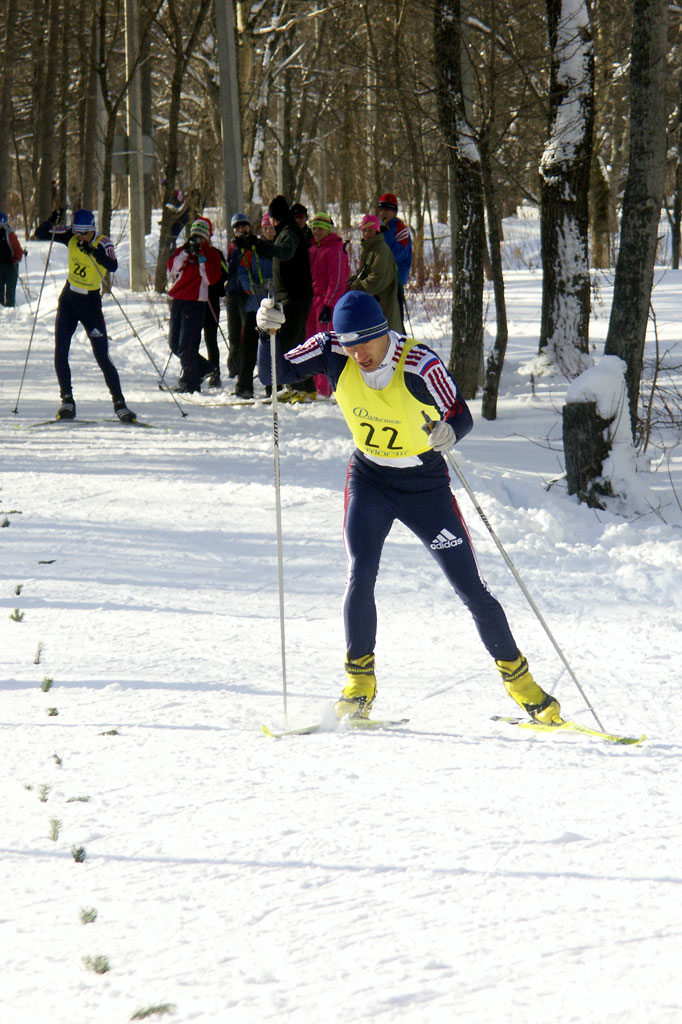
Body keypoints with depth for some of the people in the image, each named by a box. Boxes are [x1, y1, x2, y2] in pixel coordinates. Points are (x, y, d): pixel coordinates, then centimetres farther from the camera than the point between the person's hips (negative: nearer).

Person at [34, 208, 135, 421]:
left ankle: (119, 403, 0)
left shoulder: (103, 243, -16)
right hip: (68, 300, 4)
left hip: (90, 302, -4)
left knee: (102, 356, -6)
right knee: (60, 353, -1)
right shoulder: (70, 237, -4)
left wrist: (93, 250, -44)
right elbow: (39, 234, -3)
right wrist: (51, 221, -21)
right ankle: (67, 400, 10)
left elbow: (113, 266, -33)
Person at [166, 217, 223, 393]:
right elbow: (171, 267, 0)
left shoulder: (212, 255, 3)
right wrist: (185, 253, -9)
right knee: (174, 344, 11)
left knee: (186, 345, -11)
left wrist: (202, 259, -14)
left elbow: (211, 279, -10)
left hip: (196, 302, -6)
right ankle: (204, 368, 28)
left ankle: (190, 382, -1)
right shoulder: (183, 250, 16)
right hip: (178, 301, 6)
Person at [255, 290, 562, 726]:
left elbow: (462, 416, -27)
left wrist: (449, 432, -50)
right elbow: (274, 374, -11)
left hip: (425, 485, -2)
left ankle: (519, 679, 15)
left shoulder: (421, 365, -27)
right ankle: (359, 683, -3)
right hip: (369, 480, 2)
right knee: (360, 574, -18)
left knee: (471, 588, -1)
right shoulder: (332, 351, -16)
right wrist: (268, 332, -29)